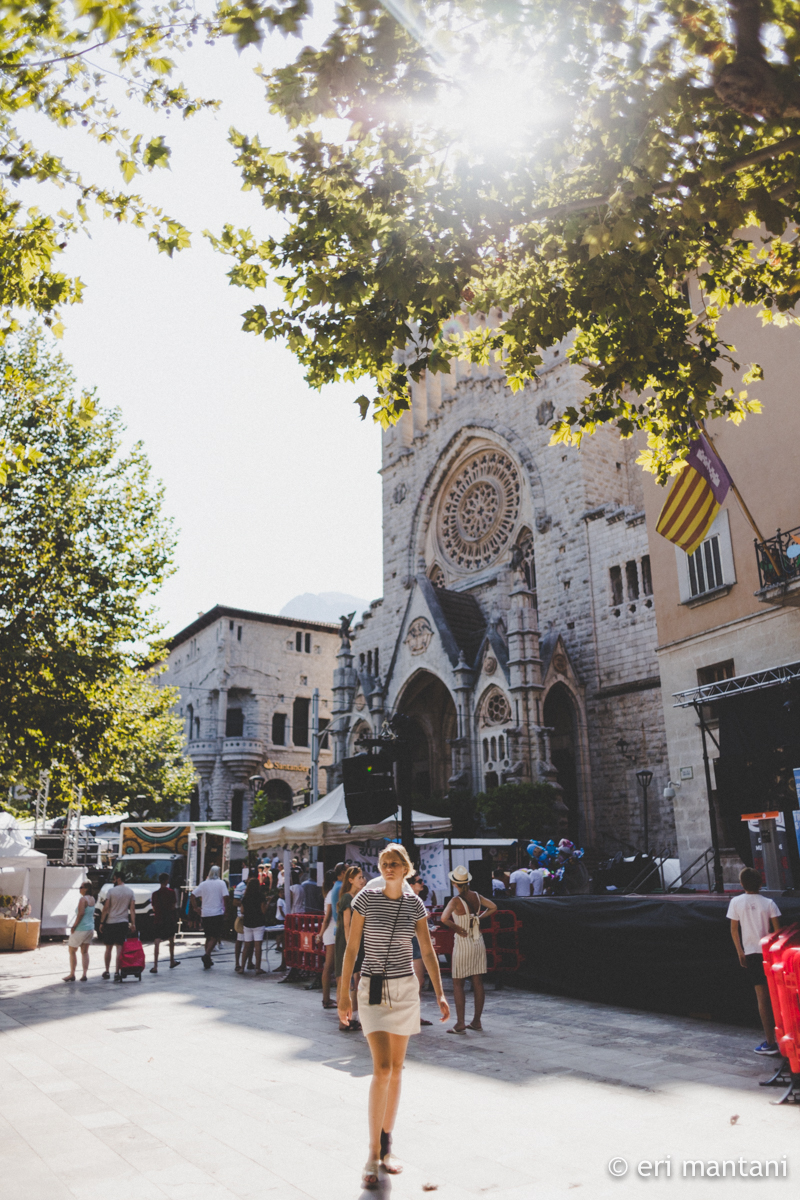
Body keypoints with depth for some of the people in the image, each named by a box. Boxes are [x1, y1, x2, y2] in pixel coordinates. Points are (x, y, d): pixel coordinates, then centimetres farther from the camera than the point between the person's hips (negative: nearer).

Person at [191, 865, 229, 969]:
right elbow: (225, 897, -13)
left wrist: (196, 907, 10)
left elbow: (193, 895, 4)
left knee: (209, 937, 15)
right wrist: (225, 908, 2)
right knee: (215, 937, 0)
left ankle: (207, 960, 16)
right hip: (218, 913, -4)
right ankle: (207, 955, -21)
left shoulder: (203, 884, 6)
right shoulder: (221, 883, -4)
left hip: (205, 914, 4)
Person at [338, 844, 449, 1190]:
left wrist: (440, 994, 0)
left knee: (396, 1069, 10)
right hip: (373, 989, -3)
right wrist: (344, 993, -5)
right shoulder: (366, 898, -8)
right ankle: (374, 1153, 1)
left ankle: (386, 1143, 25)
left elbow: (428, 952, 5)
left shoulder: (415, 904, 0)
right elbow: (351, 948, -4)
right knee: (382, 1068, -11)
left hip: (405, 989, 3)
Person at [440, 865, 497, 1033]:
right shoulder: (476, 896, 1)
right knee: (478, 983, 10)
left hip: (463, 943, -6)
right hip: (478, 942, 6)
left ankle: (460, 1024, 3)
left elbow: (444, 918, -29)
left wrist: (458, 929, -15)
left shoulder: (456, 900, -16)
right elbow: (493, 907, 12)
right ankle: (476, 1021, 18)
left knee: (458, 984, 3)